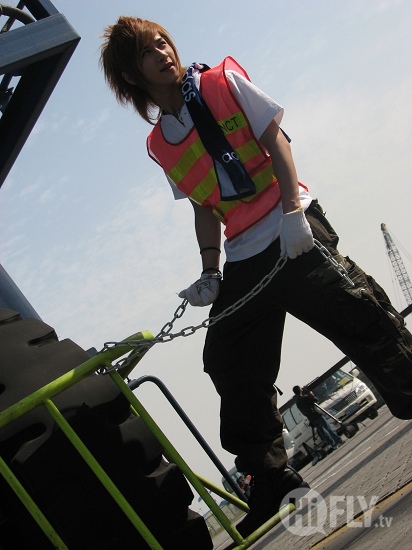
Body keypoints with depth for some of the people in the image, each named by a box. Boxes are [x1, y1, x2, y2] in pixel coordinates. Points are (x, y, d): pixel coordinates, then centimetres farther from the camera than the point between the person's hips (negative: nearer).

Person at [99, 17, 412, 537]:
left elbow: (275, 139, -3)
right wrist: (210, 270, 3)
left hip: (292, 229, -4)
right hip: (243, 259, 4)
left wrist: (292, 209, -15)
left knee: (359, 317, -15)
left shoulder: (223, 82, 3)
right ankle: (270, 481, 13)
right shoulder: (159, 146, 11)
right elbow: (204, 208, 15)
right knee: (234, 371, 1)